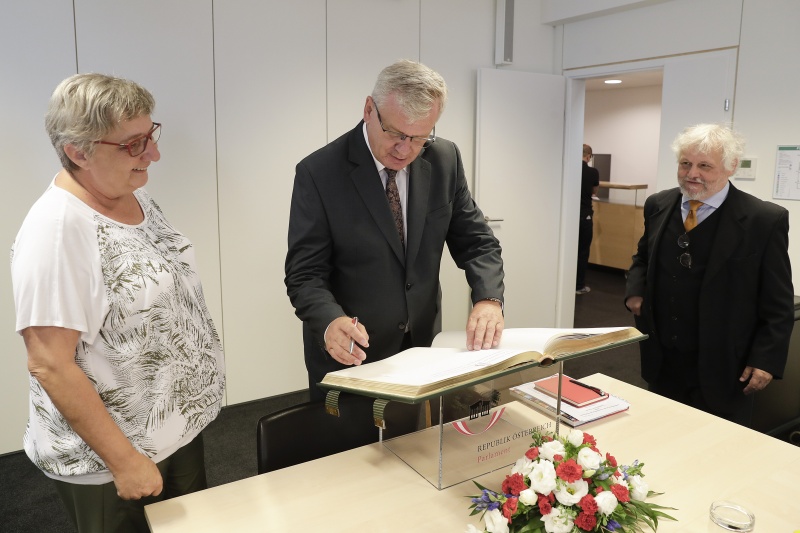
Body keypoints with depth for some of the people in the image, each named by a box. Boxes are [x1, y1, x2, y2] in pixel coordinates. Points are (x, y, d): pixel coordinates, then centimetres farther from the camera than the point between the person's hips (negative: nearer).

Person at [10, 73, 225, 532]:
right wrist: (124, 461, -21)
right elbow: (49, 364, -24)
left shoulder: (134, 193, 0)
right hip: (110, 462, -7)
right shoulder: (57, 231, -25)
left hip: (182, 426, 8)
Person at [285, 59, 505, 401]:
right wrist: (331, 322, -37)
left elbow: (476, 242, -1)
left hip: (423, 347, 4)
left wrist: (488, 299, -20)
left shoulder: (445, 160, -6)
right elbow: (305, 274, -17)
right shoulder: (319, 172, -17)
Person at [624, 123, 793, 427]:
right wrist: (635, 291, -1)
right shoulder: (658, 205, 2)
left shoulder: (765, 220, -11)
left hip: (721, 368, -4)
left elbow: (778, 305, -7)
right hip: (662, 361, 4)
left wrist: (766, 360, -12)